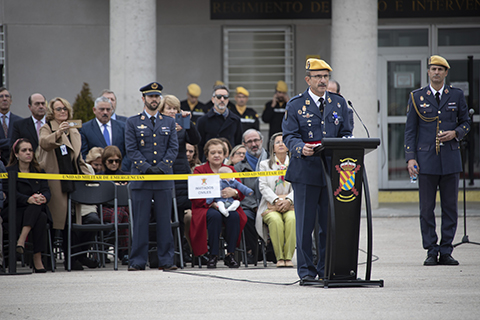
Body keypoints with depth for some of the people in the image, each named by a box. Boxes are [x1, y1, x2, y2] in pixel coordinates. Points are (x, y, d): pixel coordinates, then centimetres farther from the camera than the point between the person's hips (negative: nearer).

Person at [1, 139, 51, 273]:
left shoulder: (39, 171, 18)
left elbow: (46, 190, 6)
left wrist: (43, 198, -22)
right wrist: (28, 199, -30)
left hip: (37, 209, 4)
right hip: (13, 210, -4)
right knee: (40, 218, -33)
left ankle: (22, 240, -42)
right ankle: (37, 260, -37)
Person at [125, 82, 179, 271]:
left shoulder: (169, 123, 14)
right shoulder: (133, 123, 7)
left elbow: (173, 149, 7)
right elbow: (131, 149, 0)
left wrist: (162, 167, -8)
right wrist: (146, 167, -12)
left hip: (164, 178, 2)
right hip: (140, 178, -2)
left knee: (164, 220, 2)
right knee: (140, 221, -2)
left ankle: (165, 260, 6)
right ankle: (137, 261, 1)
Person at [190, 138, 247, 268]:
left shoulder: (230, 170, 16)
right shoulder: (199, 171, 8)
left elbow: (242, 193, 6)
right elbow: (195, 197, -4)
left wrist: (234, 193, -19)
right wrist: (212, 204, -22)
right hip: (205, 209, -2)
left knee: (234, 216, -32)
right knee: (215, 215, -37)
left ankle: (230, 255, -22)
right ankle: (213, 256, -27)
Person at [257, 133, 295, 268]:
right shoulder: (265, 164, 16)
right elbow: (263, 186, 2)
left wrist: (288, 200, -15)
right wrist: (276, 200, -16)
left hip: (290, 205, 0)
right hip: (270, 205, 0)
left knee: (291, 219, -35)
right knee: (276, 220, -36)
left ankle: (288, 257, -32)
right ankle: (279, 257, -30)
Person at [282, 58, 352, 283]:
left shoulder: (339, 103, 13)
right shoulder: (295, 105, 3)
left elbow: (346, 133, 13)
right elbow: (289, 136, -3)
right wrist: (301, 148, -24)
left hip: (333, 171, 3)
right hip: (305, 171, -3)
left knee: (330, 222, 4)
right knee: (305, 224, -2)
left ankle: (326, 269, 13)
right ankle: (306, 271, 5)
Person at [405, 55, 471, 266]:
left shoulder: (456, 96, 8)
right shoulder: (417, 97, 6)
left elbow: (465, 122, 15)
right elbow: (410, 130, 5)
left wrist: (455, 133, -8)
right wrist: (410, 158, -4)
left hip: (450, 159, 1)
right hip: (427, 159, -1)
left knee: (450, 207, 1)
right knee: (427, 209, -2)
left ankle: (446, 251, 7)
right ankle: (431, 252, 4)